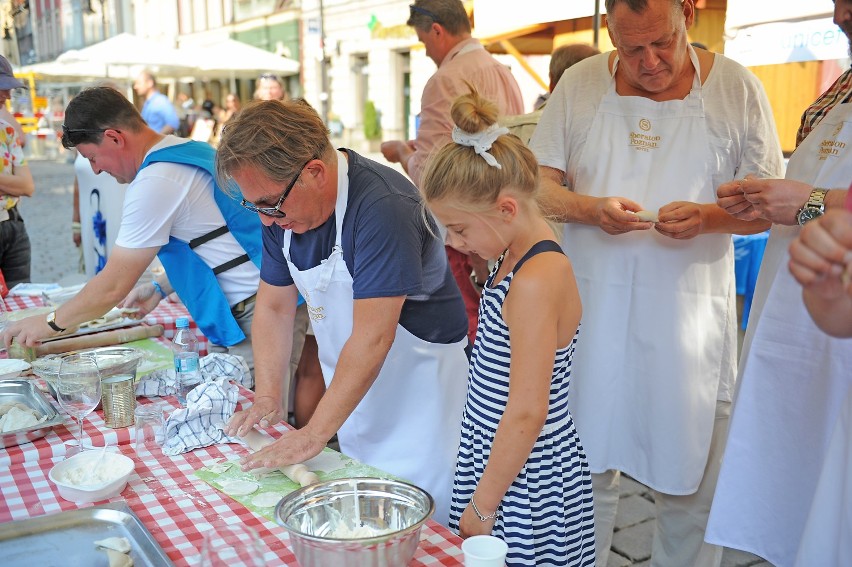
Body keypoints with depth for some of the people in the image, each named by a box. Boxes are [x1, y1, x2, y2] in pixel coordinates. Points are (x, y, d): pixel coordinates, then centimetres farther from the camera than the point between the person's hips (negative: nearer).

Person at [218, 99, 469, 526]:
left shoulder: (383, 207, -28)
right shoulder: (281, 211, -3)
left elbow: (372, 338, -29)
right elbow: (274, 307, 6)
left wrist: (314, 434, -25)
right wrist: (267, 398, -3)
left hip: (417, 384, -7)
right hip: (352, 387, 7)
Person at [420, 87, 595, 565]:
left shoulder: (535, 283, -25)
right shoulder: (517, 258, 4)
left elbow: (528, 413, -23)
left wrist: (481, 509, -16)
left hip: (526, 482, -9)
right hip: (496, 456, 9)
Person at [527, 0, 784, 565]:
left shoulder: (736, 88, 1)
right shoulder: (580, 84, 4)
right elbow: (541, 185, 3)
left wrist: (707, 216, -19)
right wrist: (591, 208, -17)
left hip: (691, 312, 0)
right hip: (594, 308, 1)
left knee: (691, 475, 8)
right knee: (588, 462, 11)